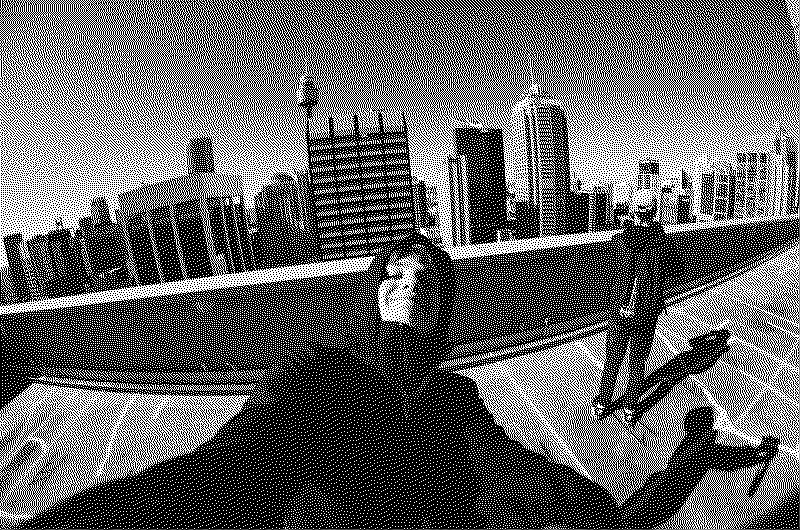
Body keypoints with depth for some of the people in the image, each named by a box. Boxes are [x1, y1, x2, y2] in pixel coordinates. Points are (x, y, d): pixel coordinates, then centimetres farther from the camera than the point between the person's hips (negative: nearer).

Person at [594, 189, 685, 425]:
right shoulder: (662, 244, -11)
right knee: (638, 363, 17)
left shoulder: (619, 240, -14)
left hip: (619, 311, 0)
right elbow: (679, 269, 6)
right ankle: (629, 409, 29)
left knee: (612, 360, 16)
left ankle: (602, 405, 29)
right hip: (647, 314, 0)